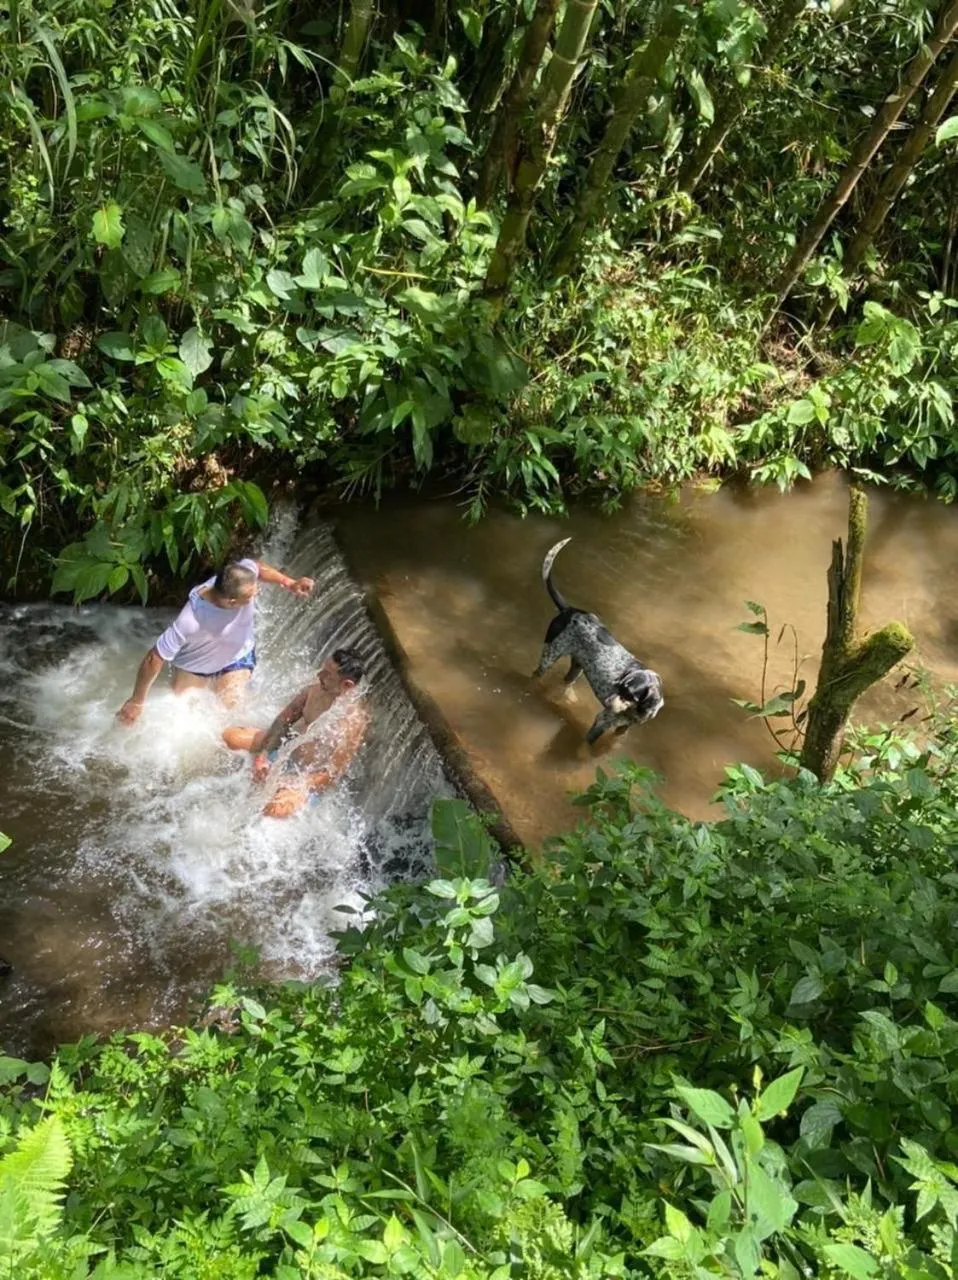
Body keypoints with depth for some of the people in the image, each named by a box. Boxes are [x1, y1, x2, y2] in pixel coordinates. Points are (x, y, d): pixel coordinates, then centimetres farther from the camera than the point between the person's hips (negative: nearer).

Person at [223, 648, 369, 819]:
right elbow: (284, 720, 0)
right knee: (230, 736, 0)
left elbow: (335, 771, -28)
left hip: (309, 774, -7)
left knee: (277, 809, -32)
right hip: (287, 746, 7)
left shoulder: (355, 718, -30)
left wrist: (300, 791, -32)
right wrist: (264, 755, -12)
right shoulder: (316, 689, -11)